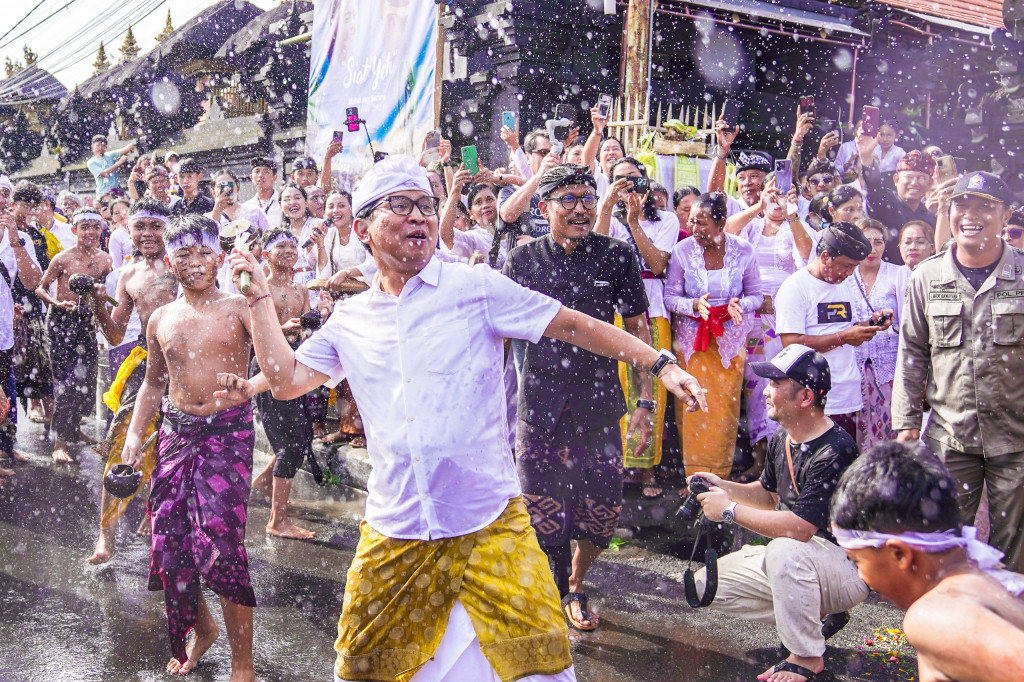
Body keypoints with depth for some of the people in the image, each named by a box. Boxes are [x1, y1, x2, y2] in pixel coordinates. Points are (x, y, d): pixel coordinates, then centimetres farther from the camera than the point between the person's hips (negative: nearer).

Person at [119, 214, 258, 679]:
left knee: (219, 543, -13)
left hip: (228, 431, -5)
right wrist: (135, 432, 11)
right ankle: (201, 628, 33)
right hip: (176, 432, 5)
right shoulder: (161, 320, 11)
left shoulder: (237, 309, -2)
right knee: (169, 539, 5)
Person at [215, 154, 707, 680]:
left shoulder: (476, 287, -3)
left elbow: (574, 325, -3)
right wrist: (260, 297, 11)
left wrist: (661, 364, -8)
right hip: (393, 533, 3)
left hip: (489, 526, -3)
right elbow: (286, 379, 13)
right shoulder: (349, 319, 9)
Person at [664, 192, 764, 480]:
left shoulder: (743, 250, -5)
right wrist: (694, 305, -22)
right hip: (691, 337, 0)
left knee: (726, 406, 1)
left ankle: (720, 475, 16)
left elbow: (757, 294, 3)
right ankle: (695, 475, 10)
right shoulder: (682, 250, -7)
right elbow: (669, 296, -4)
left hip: (730, 338, 1)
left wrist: (740, 304, -19)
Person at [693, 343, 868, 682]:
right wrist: (724, 486, 0)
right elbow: (769, 494, 18)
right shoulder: (781, 438, 1)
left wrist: (730, 509, -23)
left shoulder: (835, 451, -26)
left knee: (785, 551, -39)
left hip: (846, 568, -9)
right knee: (707, 584, 2)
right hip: (792, 562, 9)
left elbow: (798, 528, -33)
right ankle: (819, 615, 10)